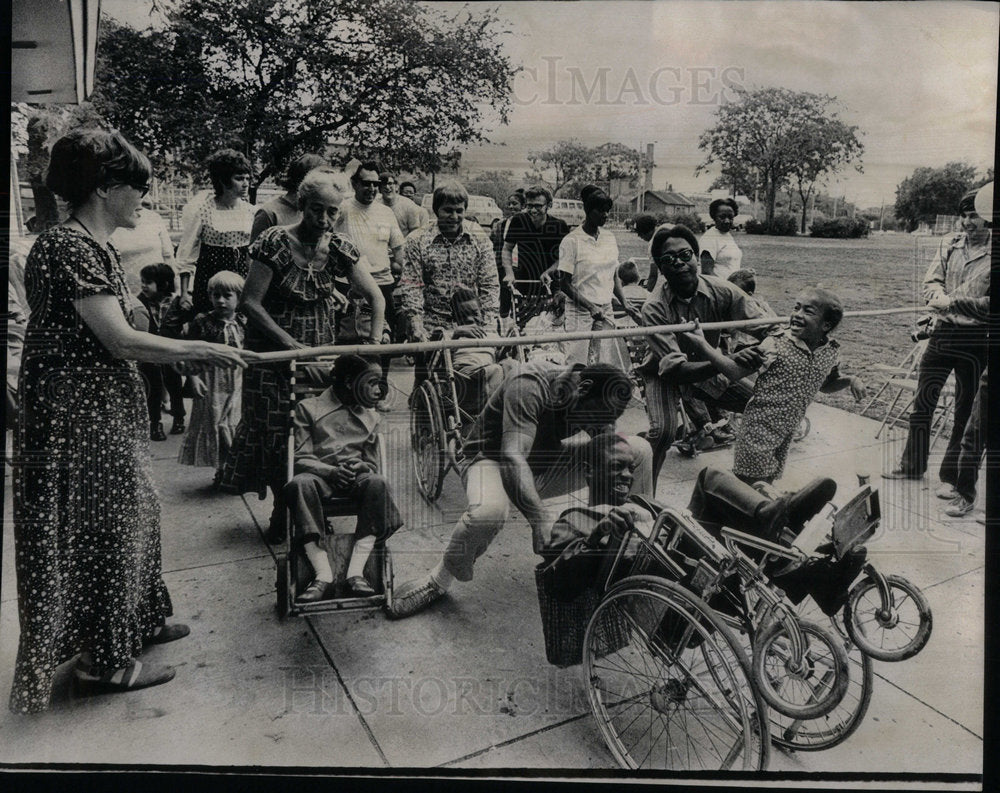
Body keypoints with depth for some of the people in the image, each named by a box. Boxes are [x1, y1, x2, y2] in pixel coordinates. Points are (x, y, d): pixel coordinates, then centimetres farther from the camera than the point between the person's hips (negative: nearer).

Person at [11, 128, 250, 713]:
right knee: (96, 527, 2)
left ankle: (134, 622, 37)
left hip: (107, 411, 10)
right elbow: (119, 340, -23)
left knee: (130, 511, 19)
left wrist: (188, 353, 10)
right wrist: (200, 350, -16)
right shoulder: (67, 246, -20)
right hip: (76, 416, -10)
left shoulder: (99, 248, 11)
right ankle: (104, 660, 18)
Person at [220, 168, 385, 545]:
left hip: (320, 349, 3)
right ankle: (283, 512, 18)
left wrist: (374, 342, -15)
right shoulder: (275, 242, -13)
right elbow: (250, 302, -14)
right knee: (276, 430, 0)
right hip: (273, 350, -3)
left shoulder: (338, 247, -1)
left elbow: (375, 295, -1)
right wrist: (291, 344, -19)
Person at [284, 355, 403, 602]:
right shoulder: (309, 408, 9)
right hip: (318, 475, -2)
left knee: (377, 482, -33)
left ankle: (356, 571, -36)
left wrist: (358, 467, -8)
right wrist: (330, 471, -20)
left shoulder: (370, 417, 19)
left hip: (356, 476, 2)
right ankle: (323, 575, -40)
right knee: (299, 484, -37)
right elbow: (301, 458, 1)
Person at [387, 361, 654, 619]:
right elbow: (513, 456, -42)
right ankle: (439, 581, -14)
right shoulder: (528, 386, -32)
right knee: (488, 510, -44)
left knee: (639, 450, -9)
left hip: (548, 464, 6)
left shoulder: (599, 401, -10)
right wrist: (541, 520, -52)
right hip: (495, 459, -6)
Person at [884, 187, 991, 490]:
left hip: (976, 340, -4)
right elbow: (931, 282, 3)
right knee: (922, 401, 12)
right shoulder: (950, 244, 6)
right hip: (942, 333, 5)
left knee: (965, 410, 7)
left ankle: (951, 476, 20)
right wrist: (939, 298, -18)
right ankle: (913, 465, 27)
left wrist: (952, 302, -22)